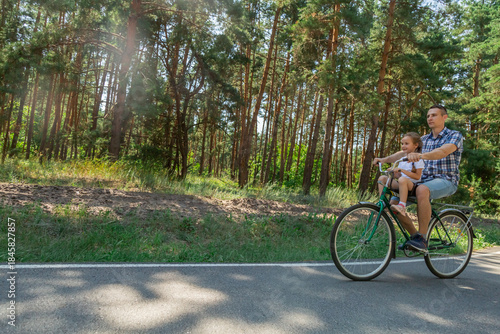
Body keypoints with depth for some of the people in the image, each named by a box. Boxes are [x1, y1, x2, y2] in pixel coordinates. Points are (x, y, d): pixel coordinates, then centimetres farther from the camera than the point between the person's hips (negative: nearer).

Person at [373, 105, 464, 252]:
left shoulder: (455, 136, -2)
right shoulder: (424, 139, 17)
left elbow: (442, 152, -24)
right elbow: (404, 152, 6)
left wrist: (420, 155, -44)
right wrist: (385, 159, -13)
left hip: (446, 181, -6)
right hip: (425, 179, 6)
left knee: (422, 190, -40)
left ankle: (422, 239, -32)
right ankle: (414, 235, 4)